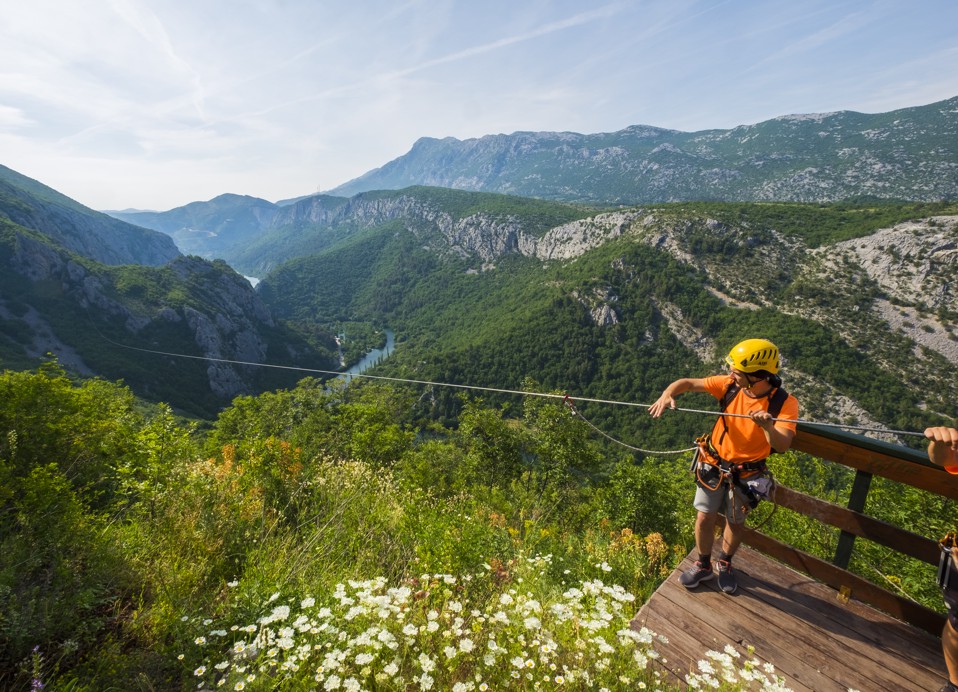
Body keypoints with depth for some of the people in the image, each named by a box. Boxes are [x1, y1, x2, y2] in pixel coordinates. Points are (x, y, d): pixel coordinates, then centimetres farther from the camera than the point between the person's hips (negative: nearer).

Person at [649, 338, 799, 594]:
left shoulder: (784, 402, -22)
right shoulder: (730, 385, -17)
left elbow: (782, 445, -31)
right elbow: (687, 382, -14)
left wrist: (768, 427, -52)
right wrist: (667, 394, -34)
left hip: (745, 474, -1)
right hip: (713, 465, 1)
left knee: (735, 523, 19)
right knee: (705, 519, 10)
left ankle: (725, 563, 47)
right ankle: (703, 566, 35)